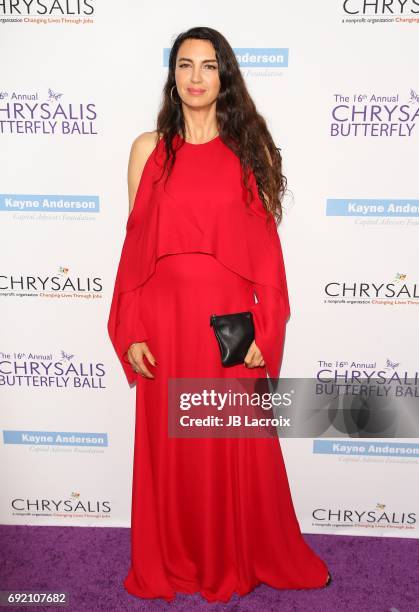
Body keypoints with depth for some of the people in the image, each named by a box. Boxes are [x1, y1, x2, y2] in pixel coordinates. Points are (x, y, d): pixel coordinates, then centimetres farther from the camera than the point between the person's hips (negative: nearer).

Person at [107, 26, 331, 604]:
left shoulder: (250, 148, 5)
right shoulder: (149, 148, 7)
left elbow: (266, 247, 1)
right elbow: (136, 245, 4)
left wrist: (263, 331, -6)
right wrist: (131, 332, -2)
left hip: (232, 320, 0)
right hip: (166, 320, 1)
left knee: (239, 447, 10)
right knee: (169, 447, 11)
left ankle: (240, 560, 37)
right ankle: (171, 563, 36)